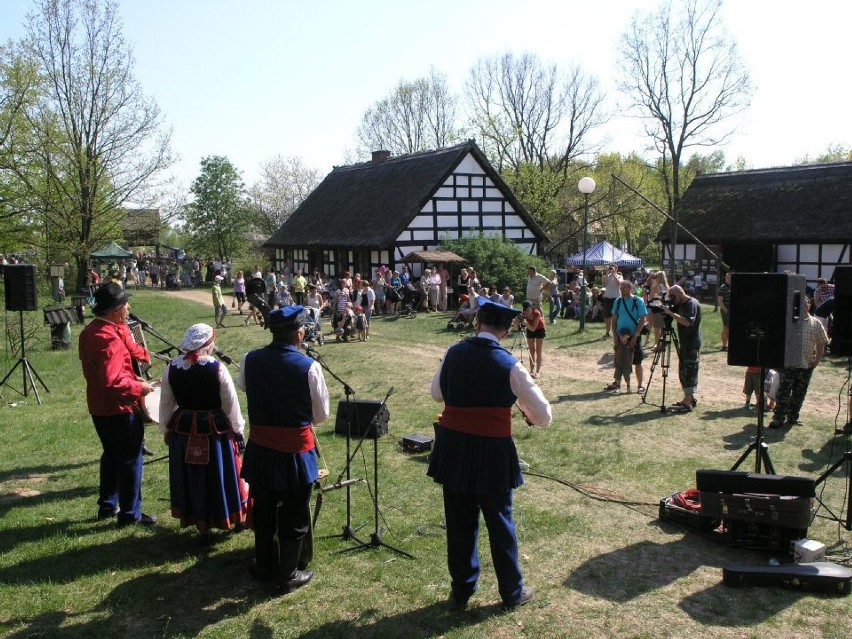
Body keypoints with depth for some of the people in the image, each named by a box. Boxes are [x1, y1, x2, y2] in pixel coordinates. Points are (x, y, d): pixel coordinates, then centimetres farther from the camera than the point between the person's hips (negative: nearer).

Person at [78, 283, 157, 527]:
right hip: (119, 408, -10)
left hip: (99, 407, 10)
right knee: (131, 459, 3)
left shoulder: (89, 331, 6)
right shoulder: (108, 338, -26)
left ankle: (107, 506, 33)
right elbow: (113, 381, -31)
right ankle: (130, 514, 13)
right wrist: (139, 388, -19)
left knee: (111, 455, 22)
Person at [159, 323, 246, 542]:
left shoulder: (172, 368, -6)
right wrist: (238, 430, 3)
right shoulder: (217, 369, -17)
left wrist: (165, 429, 17)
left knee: (192, 477, 14)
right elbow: (231, 404, -9)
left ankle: (202, 525, 25)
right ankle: (234, 517, 32)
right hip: (215, 430, -3)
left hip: (183, 430, 3)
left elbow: (166, 403, 4)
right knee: (219, 476, 14)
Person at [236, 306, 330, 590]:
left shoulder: (249, 360, -8)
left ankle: (264, 566, 36)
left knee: (263, 510, 20)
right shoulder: (308, 366, -19)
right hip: (295, 450, -4)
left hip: (260, 447, 4)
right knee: (294, 515, 12)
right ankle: (289, 574, 24)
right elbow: (321, 414, -9)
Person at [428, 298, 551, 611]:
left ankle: (461, 591, 28)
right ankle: (512, 592, 29)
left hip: (453, 448, 3)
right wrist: (530, 414, 15)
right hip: (492, 451, -3)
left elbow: (436, 393, 14)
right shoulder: (509, 365, -13)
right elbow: (543, 414, -7)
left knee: (459, 522, 15)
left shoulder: (454, 353, -3)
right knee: (500, 523, 13)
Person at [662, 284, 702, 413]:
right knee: (683, 372, 14)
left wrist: (670, 313, -28)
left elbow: (687, 322, -28)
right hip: (684, 343, 10)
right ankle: (689, 398, 23)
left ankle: (688, 403, -8)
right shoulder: (680, 304, 13)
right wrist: (663, 309, -5)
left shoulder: (692, 304, -15)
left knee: (689, 372, -9)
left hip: (692, 345, -10)